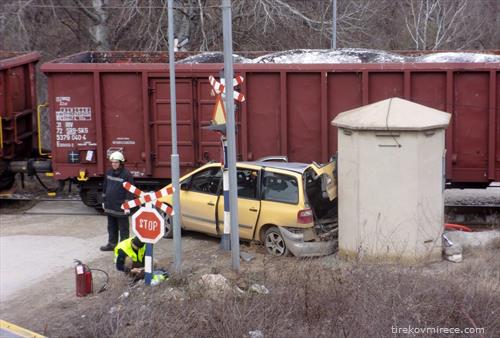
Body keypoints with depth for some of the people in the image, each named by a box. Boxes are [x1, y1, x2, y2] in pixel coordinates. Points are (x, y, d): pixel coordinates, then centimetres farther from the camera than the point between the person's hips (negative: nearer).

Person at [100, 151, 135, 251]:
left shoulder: (127, 175, -13)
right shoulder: (109, 173, 8)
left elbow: (130, 191, -14)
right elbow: (105, 187, 17)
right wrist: (104, 201, 17)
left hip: (121, 207, -7)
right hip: (110, 206, 7)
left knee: (123, 228, 3)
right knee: (111, 227, 18)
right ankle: (112, 244, 30)